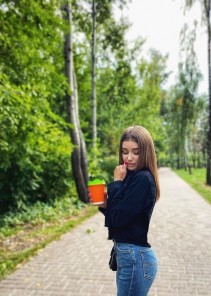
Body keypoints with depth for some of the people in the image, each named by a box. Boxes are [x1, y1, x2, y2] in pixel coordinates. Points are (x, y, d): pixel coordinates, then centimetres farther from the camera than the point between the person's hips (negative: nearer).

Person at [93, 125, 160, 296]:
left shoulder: (142, 179, -20)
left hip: (135, 258, -9)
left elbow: (118, 220, -21)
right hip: (133, 255, 9)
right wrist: (104, 205, -4)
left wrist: (116, 182, -15)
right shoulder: (134, 177, 8)